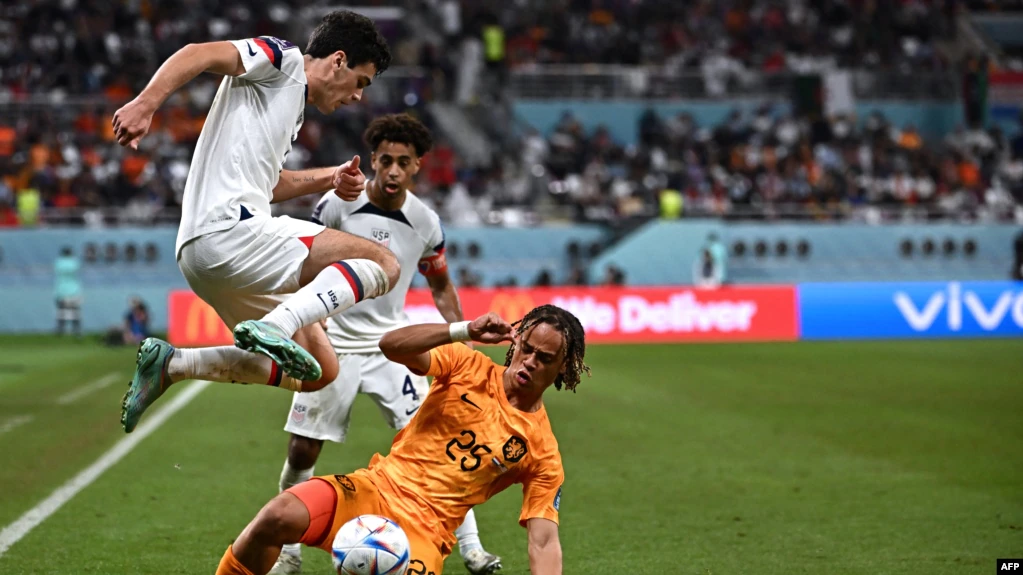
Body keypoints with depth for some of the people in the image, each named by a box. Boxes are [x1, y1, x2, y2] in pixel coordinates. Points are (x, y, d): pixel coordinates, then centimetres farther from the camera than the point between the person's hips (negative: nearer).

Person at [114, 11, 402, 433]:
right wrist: (145, 104, -30)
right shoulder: (283, 59, 0)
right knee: (382, 263, -15)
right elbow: (200, 54, -15)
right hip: (228, 230, -10)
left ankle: (171, 365, 10)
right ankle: (272, 326, -31)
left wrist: (328, 179, 23)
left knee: (319, 373, 13)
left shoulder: (293, 113, 27)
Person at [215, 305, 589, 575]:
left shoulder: (543, 453, 3)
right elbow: (392, 346, -11)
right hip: (377, 488, 1)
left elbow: (544, 541, -2)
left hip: (424, 531, 0)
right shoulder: (469, 366, 4)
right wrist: (464, 331, -25)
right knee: (278, 517, -29)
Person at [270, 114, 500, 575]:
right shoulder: (338, 204, -9)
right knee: (302, 451, 1)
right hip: (332, 343, 0)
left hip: (391, 345, 1)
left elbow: (441, 287, 12)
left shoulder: (426, 223, -3)